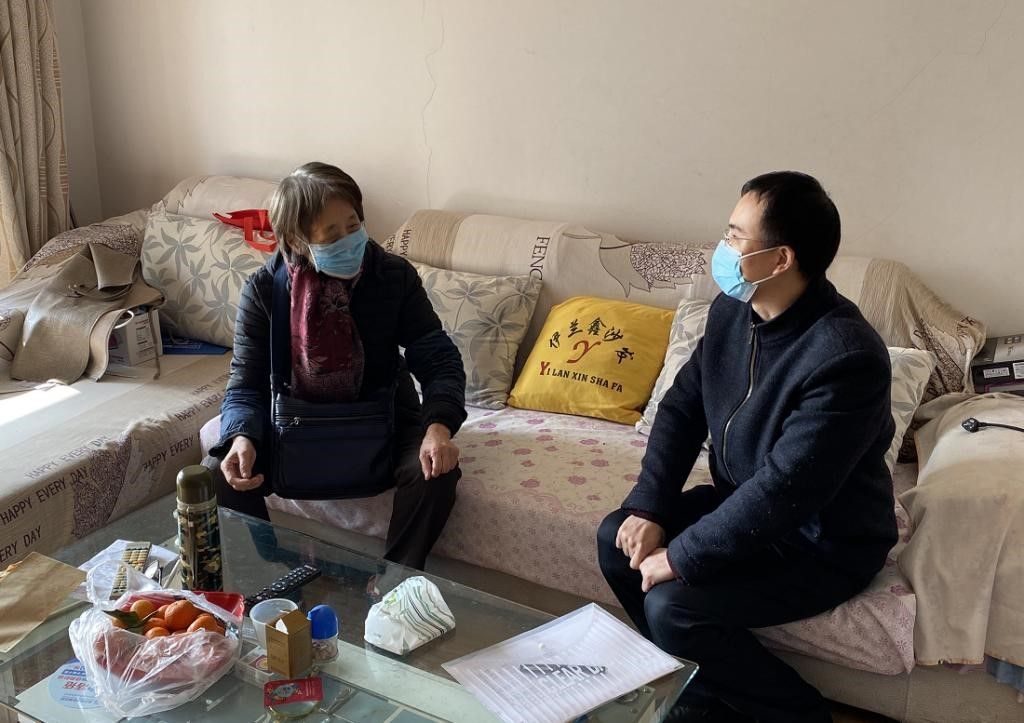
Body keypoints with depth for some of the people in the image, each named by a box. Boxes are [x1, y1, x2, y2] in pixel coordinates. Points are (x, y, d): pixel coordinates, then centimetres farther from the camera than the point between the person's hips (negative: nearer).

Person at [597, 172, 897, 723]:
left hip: (825, 542, -8)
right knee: (617, 538, 0)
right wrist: (648, 508, -10)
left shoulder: (845, 358, -32)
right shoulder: (731, 310, -6)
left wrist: (682, 557, -25)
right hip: (744, 501, 8)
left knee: (672, 606, -22)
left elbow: (783, 490, -33)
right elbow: (682, 406, 2)